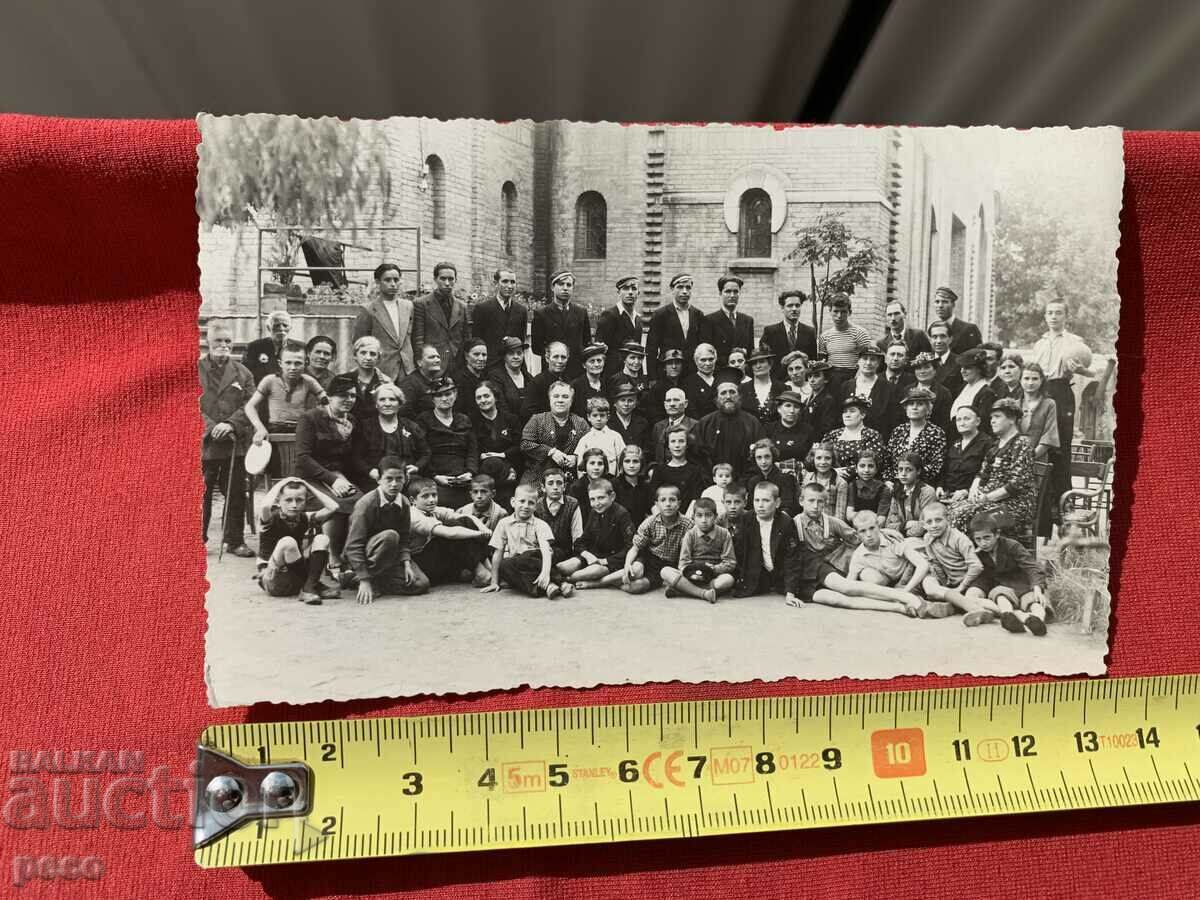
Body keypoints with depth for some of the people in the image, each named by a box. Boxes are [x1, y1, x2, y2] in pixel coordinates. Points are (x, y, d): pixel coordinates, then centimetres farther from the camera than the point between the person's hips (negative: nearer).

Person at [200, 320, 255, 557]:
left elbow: (249, 405, 1)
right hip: (204, 443, -2)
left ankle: (235, 540, 16)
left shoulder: (242, 373, 9)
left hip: (235, 443, 2)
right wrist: (211, 427, -16)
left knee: (236, 495, 7)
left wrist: (230, 424, -14)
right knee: (201, 495, 5)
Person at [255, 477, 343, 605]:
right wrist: (280, 485, -16)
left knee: (321, 539, -12)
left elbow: (333, 507, -8)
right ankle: (315, 585, -20)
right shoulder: (272, 519, -9)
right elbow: (265, 507, -34)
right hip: (272, 582, -5)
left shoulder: (305, 519, 3)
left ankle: (309, 588, -23)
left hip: (298, 578, 5)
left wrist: (308, 488, -2)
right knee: (287, 542, -31)